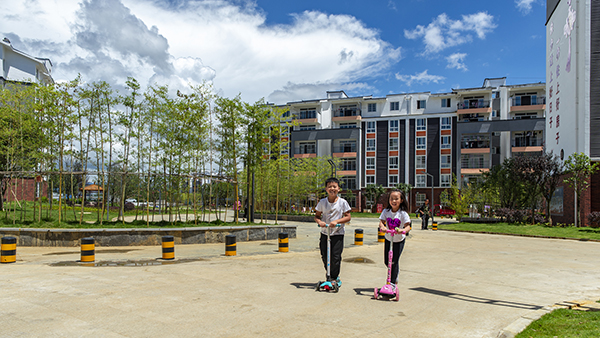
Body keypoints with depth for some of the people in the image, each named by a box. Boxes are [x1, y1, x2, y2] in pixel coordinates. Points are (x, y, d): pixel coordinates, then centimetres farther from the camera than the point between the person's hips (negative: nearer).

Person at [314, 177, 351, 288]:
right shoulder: (322, 202, 2)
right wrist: (319, 221, -16)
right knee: (324, 256, 5)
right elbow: (317, 215, 7)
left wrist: (336, 221, -18)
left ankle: (334, 277, 11)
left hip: (338, 234, -2)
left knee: (336, 256, -6)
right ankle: (330, 275, 26)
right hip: (325, 233, 2)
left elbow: (348, 217, -4)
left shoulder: (342, 202, -4)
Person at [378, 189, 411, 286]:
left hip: (399, 240, -3)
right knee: (386, 261, 12)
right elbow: (381, 221, -19)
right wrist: (382, 227, -42)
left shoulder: (403, 213, -18)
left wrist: (403, 230, -46)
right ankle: (396, 271, 44)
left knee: (394, 262, -6)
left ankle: (392, 283, 9)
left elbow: (408, 226, -24)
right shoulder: (386, 211, -9)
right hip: (388, 239, 4)